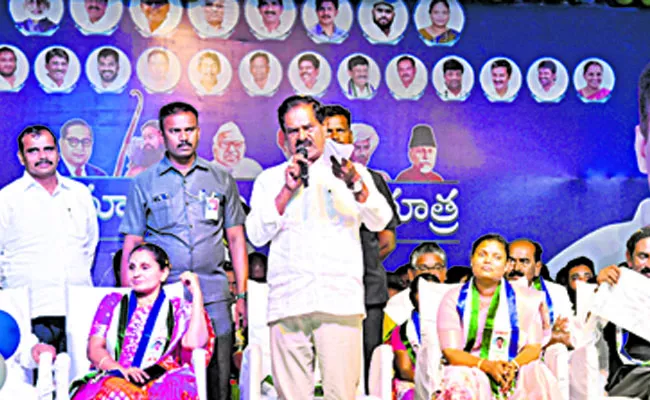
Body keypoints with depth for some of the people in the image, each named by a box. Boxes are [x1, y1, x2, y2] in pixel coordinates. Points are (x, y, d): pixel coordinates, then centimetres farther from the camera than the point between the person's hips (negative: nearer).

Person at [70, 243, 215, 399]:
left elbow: (195, 343, -4)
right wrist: (121, 369, -11)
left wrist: (196, 293, 0)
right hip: (114, 379, 0)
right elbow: (94, 349, 9)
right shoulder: (113, 303, 22)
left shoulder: (178, 309, 17)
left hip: (161, 384, 0)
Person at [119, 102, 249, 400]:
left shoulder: (221, 180, 12)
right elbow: (131, 247, 8)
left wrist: (242, 295, 7)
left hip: (213, 297, 1)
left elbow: (236, 240, 13)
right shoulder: (144, 184, 9)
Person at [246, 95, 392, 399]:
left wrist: (356, 185, -17)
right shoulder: (270, 179, 18)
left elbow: (380, 222, 1)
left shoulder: (353, 172, 16)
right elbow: (256, 235, 6)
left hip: (340, 300, -1)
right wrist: (287, 191, -3)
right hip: (287, 302, 1)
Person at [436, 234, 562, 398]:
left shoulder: (524, 299, 9)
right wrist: (488, 365, -21)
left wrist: (513, 365, -19)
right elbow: (451, 351, -3)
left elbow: (534, 346, 4)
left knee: (538, 374, -31)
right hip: (469, 373, -1)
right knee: (459, 382, -36)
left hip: (511, 375, 1)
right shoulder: (454, 299, 5)